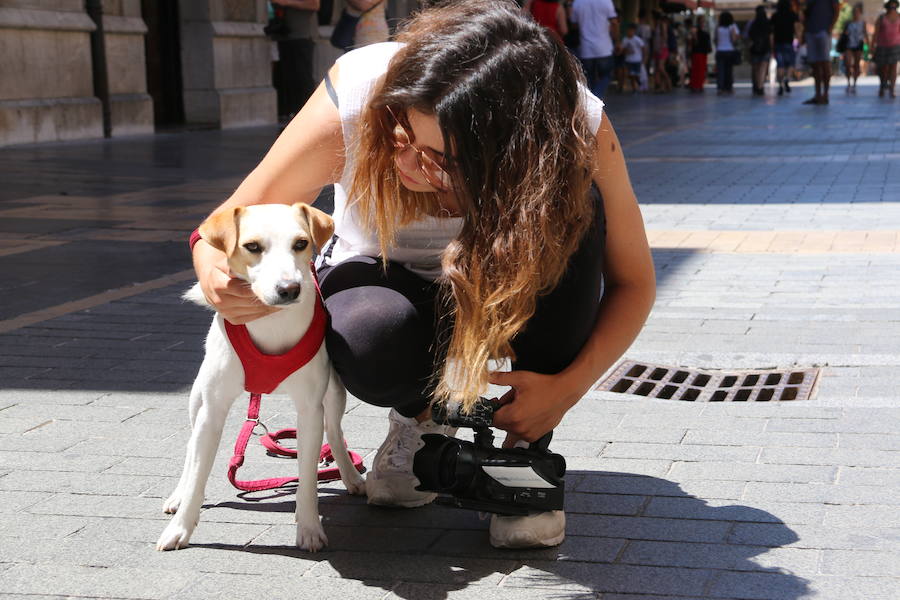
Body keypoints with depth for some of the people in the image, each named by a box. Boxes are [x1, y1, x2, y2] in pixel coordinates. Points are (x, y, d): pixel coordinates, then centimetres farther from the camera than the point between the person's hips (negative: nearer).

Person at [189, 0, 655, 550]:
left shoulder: (580, 129, -31)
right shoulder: (352, 101, -33)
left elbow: (632, 281, -16)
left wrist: (569, 386, -32)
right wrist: (216, 271, -44)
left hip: (503, 285, 1)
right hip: (390, 280, -1)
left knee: (576, 211, -32)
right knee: (369, 345, -38)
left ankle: (528, 449, -14)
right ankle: (424, 416, 2)